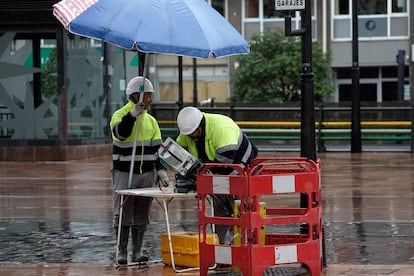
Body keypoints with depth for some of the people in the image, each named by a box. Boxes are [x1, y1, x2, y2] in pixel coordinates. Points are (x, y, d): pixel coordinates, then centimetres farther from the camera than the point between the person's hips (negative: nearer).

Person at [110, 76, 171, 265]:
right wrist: (133, 114, -33)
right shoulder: (120, 115, -5)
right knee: (123, 214, -2)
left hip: (147, 174, 5)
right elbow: (120, 133, -26)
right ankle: (121, 253, 5)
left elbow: (157, 148, 12)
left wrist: (161, 170, 1)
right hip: (124, 174, -5)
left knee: (141, 216, 6)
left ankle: (136, 253, 13)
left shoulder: (150, 120, 13)